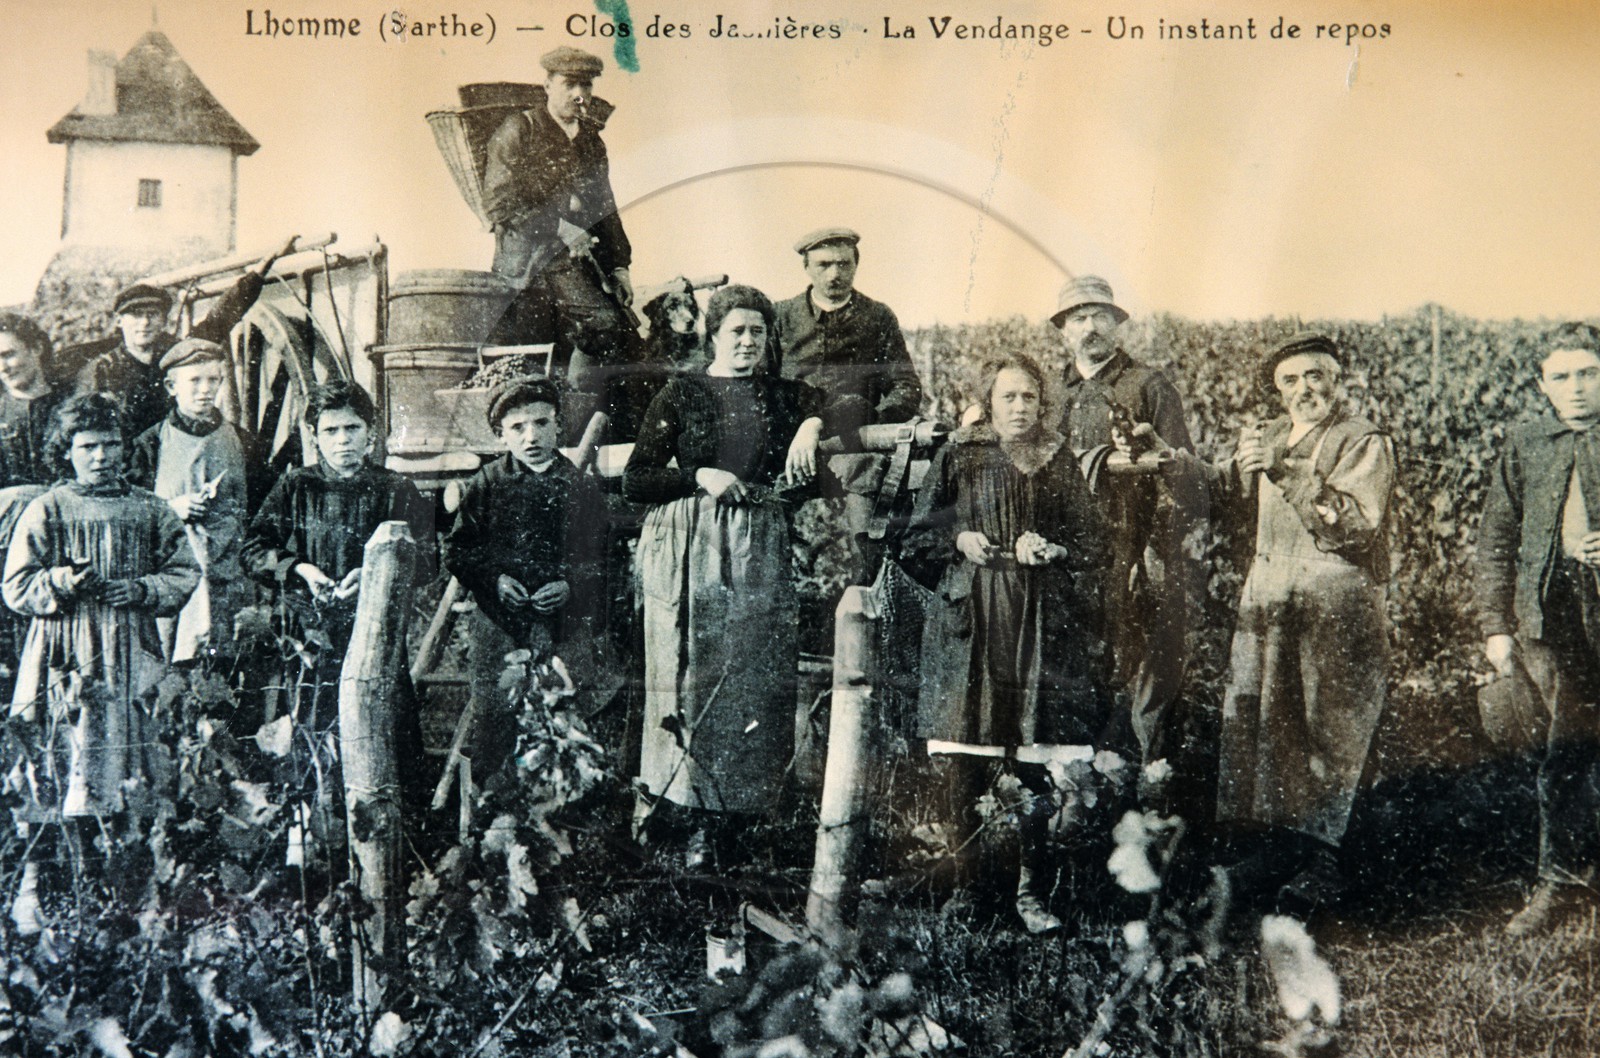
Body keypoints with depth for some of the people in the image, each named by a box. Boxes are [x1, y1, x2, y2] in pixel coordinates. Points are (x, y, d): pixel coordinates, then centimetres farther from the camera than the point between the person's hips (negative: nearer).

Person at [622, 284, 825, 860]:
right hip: (689, 552, -1)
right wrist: (699, 476, -9)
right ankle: (699, 817, 3)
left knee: (758, 678, -3)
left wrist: (812, 423, -10)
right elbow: (634, 481, 4)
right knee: (694, 675, -4)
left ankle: (750, 808, 6)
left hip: (760, 551, 1)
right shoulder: (681, 394, 9)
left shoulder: (785, 395, 14)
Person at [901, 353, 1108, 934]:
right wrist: (958, 539, -8)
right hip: (970, 623, -1)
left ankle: (1028, 887, 8)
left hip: (1040, 624, 1)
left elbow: (1092, 542, 9)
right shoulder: (959, 457, 6)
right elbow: (919, 537, 9)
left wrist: (1049, 548, -8)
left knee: (1033, 763, -1)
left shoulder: (1060, 462, 10)